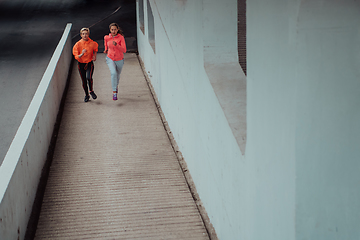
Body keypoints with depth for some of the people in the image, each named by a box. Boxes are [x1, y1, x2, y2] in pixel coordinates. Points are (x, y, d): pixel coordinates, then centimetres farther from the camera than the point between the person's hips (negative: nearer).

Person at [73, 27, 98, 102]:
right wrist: (82, 54, -33)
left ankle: (91, 91, 4)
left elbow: (95, 49, 17)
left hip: (89, 63, -1)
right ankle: (86, 95, 30)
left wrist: (94, 55, 3)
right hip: (81, 64, 1)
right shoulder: (78, 44, -11)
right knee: (84, 81, 8)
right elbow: (76, 57, -15)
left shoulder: (93, 43, -9)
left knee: (89, 77, -24)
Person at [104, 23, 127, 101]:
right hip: (110, 59, 0)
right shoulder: (107, 37, -7)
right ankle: (114, 92, -22)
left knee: (117, 75, 20)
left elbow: (124, 50, -22)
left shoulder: (121, 37, -15)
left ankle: (116, 86, 52)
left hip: (119, 60, 0)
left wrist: (116, 45, -34)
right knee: (113, 73, -26)